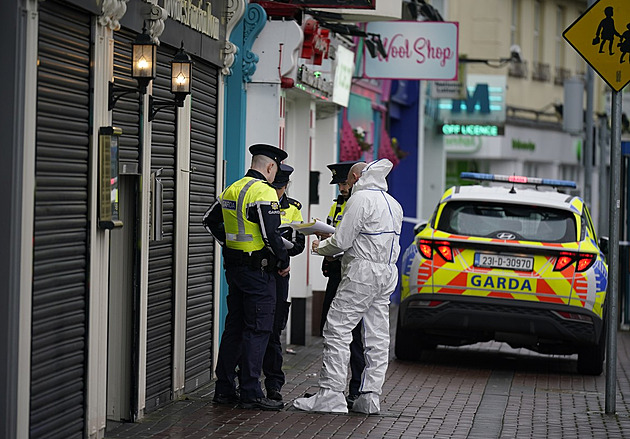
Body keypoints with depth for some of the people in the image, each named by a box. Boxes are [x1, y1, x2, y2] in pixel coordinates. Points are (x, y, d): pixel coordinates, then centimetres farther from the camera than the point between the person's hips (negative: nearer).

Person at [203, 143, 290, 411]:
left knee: (234, 327, 13)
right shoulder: (264, 193, -16)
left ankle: (224, 389, 17)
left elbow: (210, 220, 21)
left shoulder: (232, 190, 11)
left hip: (234, 266, 9)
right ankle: (250, 393, -4)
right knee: (257, 330, -4)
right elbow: (270, 234, -21)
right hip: (258, 268, -9)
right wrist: (284, 263, -9)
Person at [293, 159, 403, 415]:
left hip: (362, 273, -9)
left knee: (337, 329, -7)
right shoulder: (393, 204, 19)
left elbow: (342, 241, -12)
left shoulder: (361, 198, -9)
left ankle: (331, 394, -11)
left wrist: (320, 247, 8)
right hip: (387, 272, 9)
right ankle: (370, 396, 6)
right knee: (377, 336, 6)